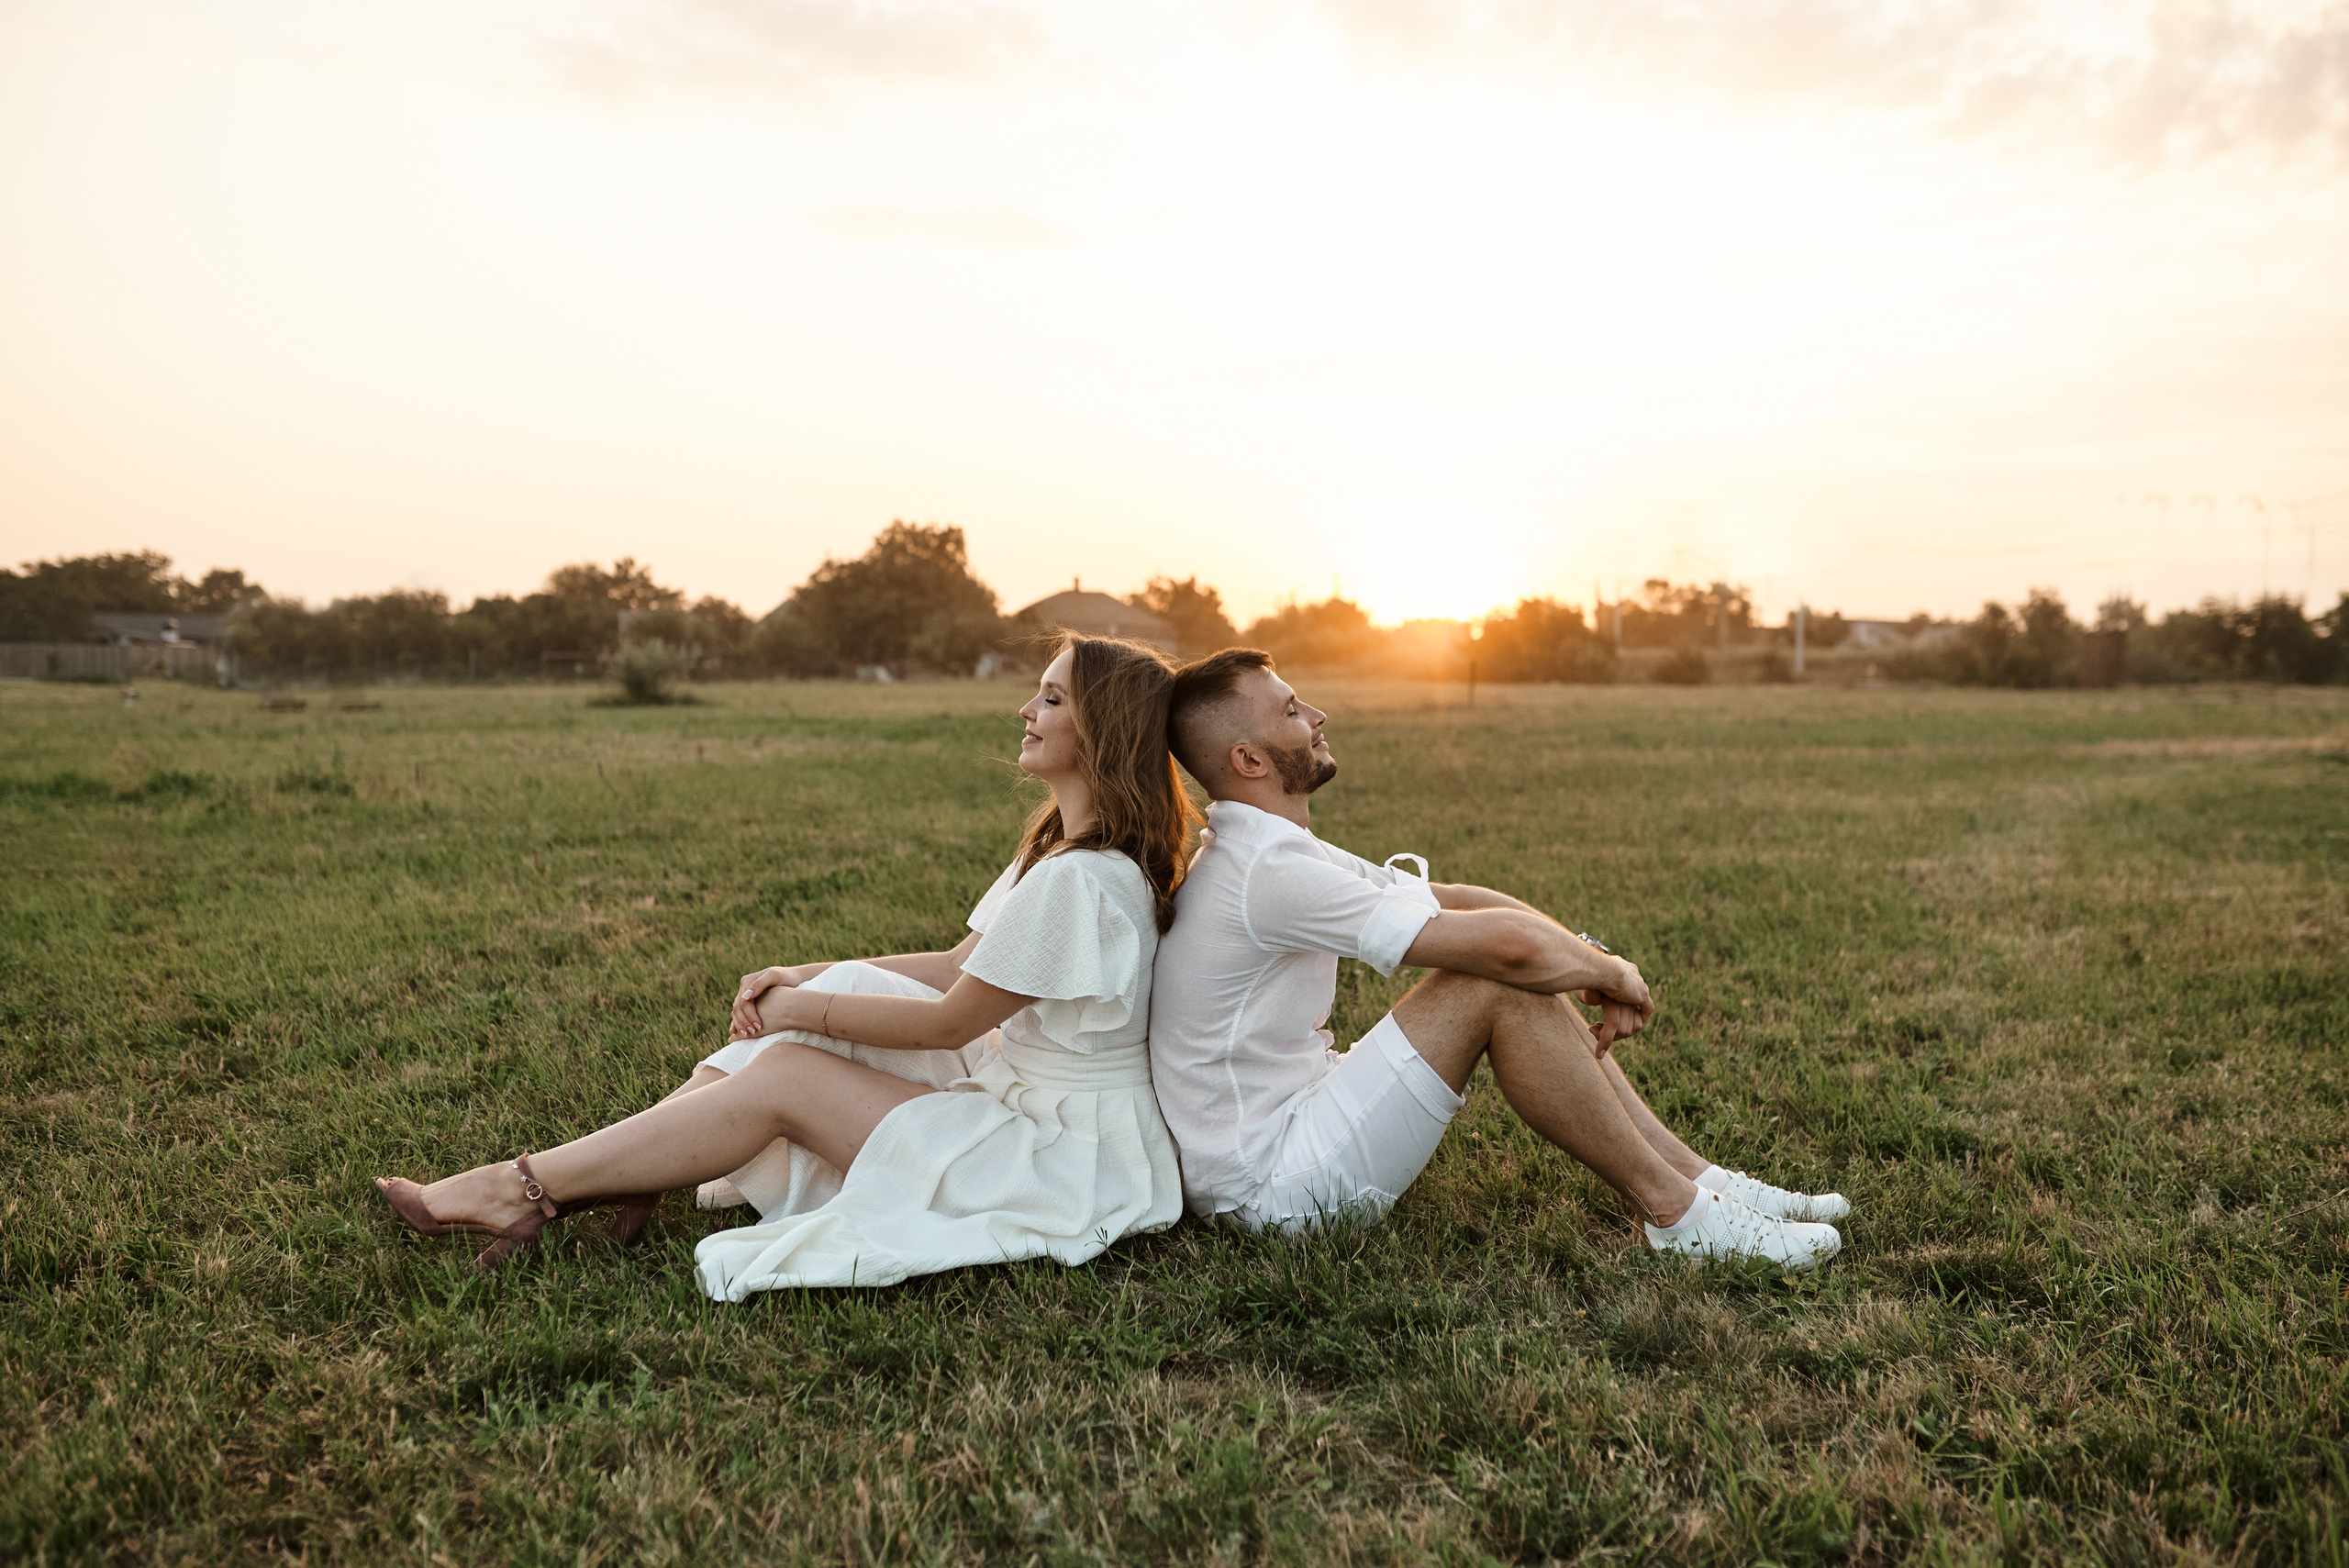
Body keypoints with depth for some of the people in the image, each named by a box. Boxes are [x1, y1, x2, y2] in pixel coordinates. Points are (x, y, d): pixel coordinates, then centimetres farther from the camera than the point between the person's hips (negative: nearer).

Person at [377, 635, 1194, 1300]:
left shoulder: (1079, 880, -24)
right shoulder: (1058, 848, 10)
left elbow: (948, 1020, -17)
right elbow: (961, 967, 12)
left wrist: (803, 1009, -6)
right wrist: (807, 979, 3)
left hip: (1069, 1156, -9)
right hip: (1011, 1092, 9)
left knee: (784, 1076, -13)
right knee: (847, 984, -1)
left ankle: (521, 1189, -5)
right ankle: (625, 1178, -4)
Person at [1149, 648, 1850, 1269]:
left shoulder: (1265, 850, 10)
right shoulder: (1266, 874, -24)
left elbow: (1456, 901, 9)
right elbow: (1511, 945, -26)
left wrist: (1591, 961, -3)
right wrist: (1612, 972, -6)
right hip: (1271, 1188, -10)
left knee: (1507, 970, 5)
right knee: (1501, 983, -19)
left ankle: (1697, 1177, 7)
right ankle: (1675, 1212, -7)